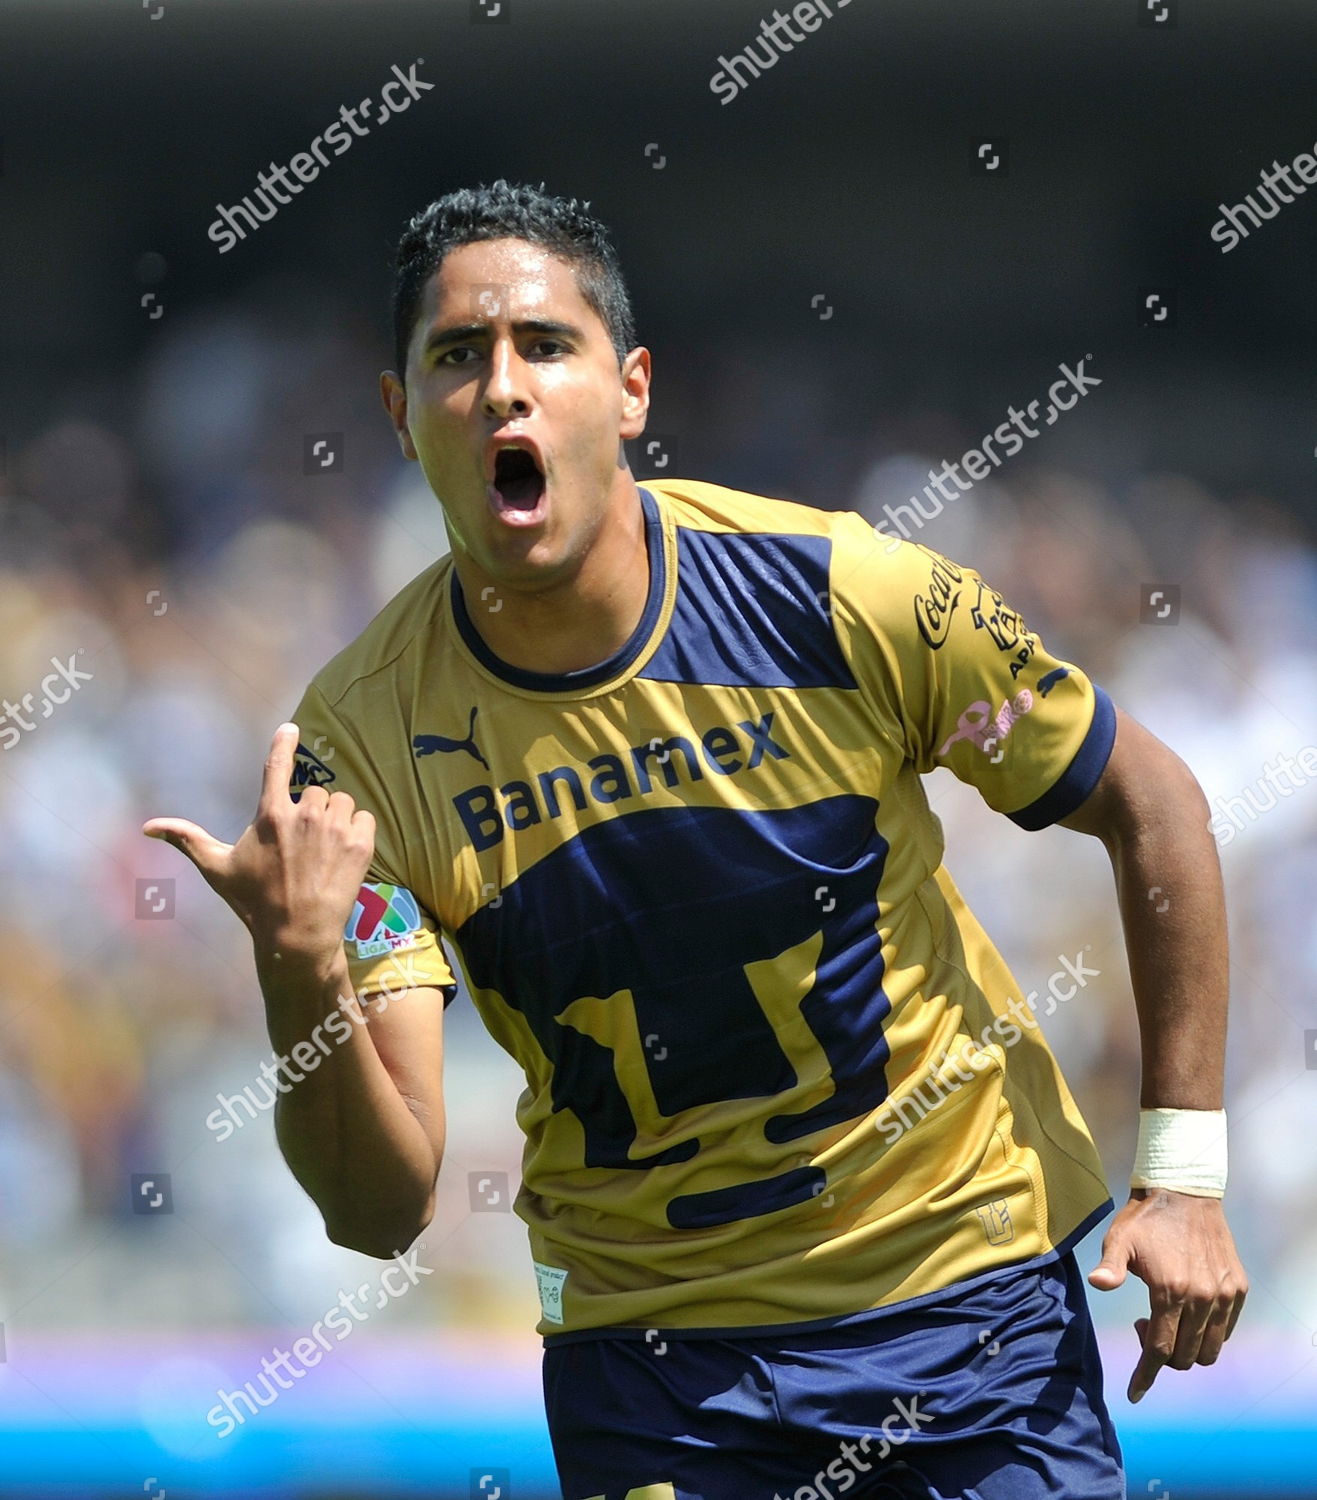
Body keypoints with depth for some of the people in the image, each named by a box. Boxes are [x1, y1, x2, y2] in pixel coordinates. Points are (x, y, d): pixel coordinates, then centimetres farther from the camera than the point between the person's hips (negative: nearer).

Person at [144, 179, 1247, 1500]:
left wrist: (1183, 1169, -4)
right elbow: (380, 1210, -17)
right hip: (650, 1338, 1)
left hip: (972, 1283, 0)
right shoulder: (363, 741, -14)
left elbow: (1150, 805, -1)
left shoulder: (848, 600, -16)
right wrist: (302, 969, -36)